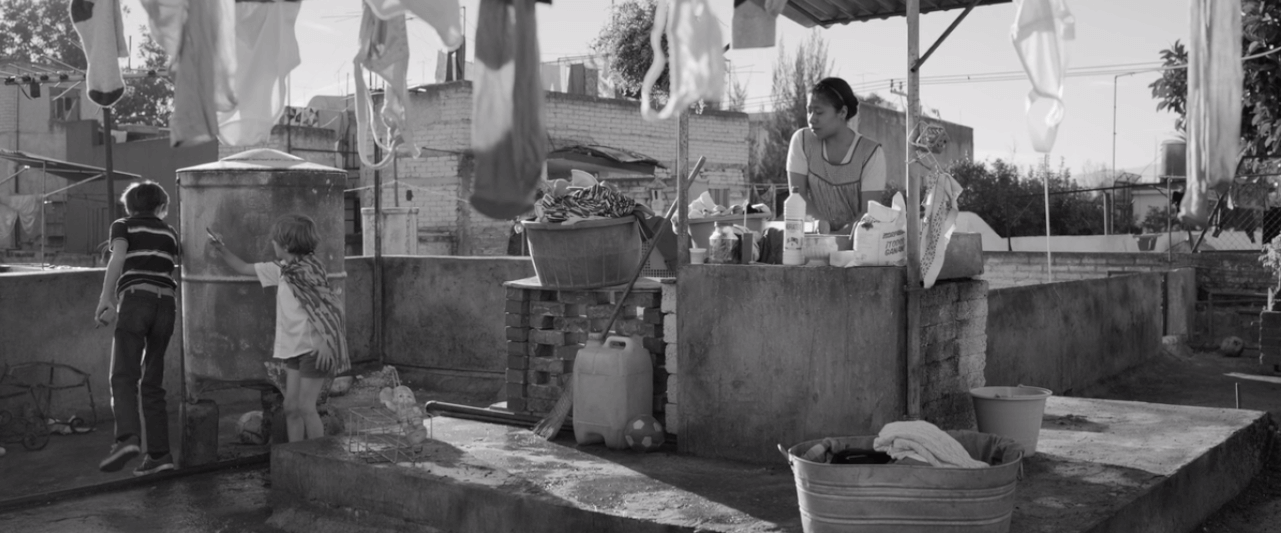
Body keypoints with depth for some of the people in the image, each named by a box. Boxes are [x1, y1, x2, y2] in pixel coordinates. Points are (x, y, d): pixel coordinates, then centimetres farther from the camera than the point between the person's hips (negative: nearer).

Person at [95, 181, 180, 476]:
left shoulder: (123, 226, 10)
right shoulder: (169, 233, 21)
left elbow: (118, 258, -8)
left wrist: (106, 298, -14)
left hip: (135, 299, -4)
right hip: (166, 302, 4)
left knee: (123, 376, -11)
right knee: (153, 382, 8)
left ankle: (127, 437, -34)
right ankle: (159, 453, 1)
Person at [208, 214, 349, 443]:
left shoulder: (308, 268, -13)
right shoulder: (281, 269, 11)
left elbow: (331, 306, -18)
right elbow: (245, 268, 24)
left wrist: (326, 341, -26)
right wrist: (222, 250, 13)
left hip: (314, 347, -8)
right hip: (295, 347, 8)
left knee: (305, 406, -6)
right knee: (291, 407, 7)